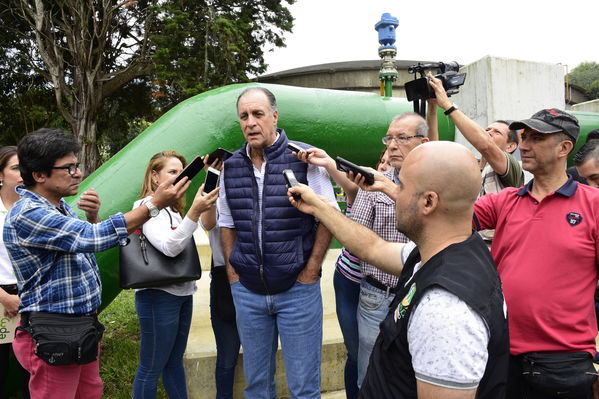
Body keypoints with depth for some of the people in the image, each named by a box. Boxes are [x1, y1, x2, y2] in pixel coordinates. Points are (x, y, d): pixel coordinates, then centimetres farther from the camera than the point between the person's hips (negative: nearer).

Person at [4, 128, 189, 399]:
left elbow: (82, 243, 21)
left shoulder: (58, 206, 9)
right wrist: (155, 204, -27)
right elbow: (93, 238, -27)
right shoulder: (27, 214, -21)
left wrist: (93, 217, -2)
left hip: (82, 325, 9)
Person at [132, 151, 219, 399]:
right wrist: (194, 211, -35)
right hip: (159, 295, -9)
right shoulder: (147, 206, -12)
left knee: (175, 362, 18)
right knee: (151, 367, 2)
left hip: (183, 293, 9)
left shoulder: (171, 208, 16)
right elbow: (170, 247, -28)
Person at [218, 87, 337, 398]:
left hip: (297, 289, -3)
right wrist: (232, 270, 6)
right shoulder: (231, 167, 4)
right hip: (247, 291, 4)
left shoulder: (304, 158, -9)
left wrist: (310, 272, -10)